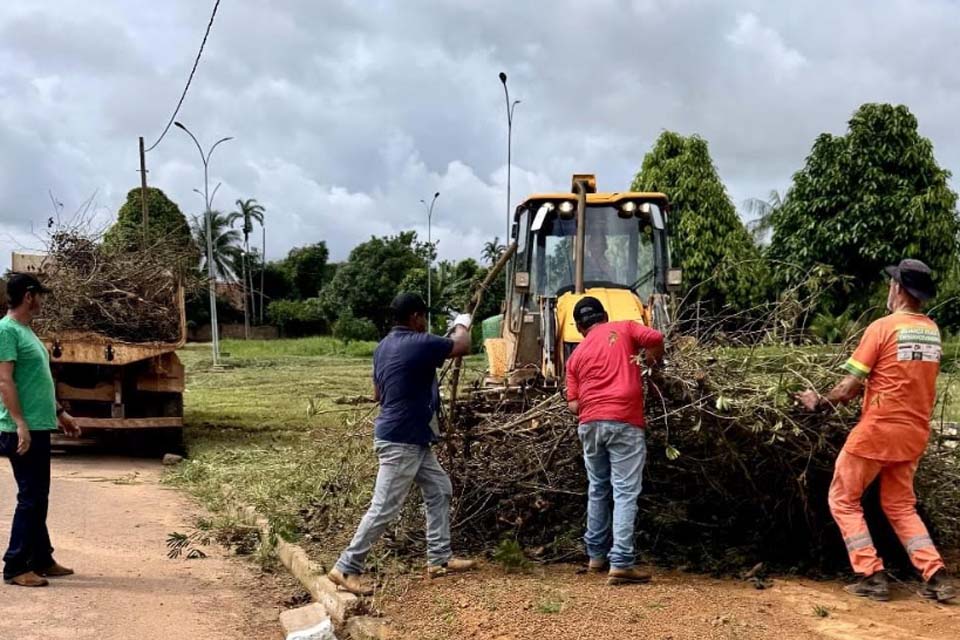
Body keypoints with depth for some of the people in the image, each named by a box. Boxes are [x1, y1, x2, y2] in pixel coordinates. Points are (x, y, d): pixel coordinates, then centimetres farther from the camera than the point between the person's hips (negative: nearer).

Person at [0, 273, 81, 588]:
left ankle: (42, 560, 22)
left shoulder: (26, 331, 17)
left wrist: (60, 413, 26)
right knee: (30, 498, -6)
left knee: (38, 497, 14)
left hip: (39, 427, 10)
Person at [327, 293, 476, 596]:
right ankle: (346, 568, 3)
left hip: (412, 438, 10)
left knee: (439, 490, 17)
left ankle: (439, 558, 24)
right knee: (384, 508, -5)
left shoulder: (384, 346, 9)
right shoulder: (419, 344, -19)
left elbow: (378, 394, 17)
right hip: (401, 441, -10)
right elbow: (462, 346, -5)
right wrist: (462, 324, 14)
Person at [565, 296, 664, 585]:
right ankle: (621, 563, -10)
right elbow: (655, 338, -8)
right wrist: (653, 362, 12)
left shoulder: (576, 355, 17)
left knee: (598, 490, 19)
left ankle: (597, 555, 27)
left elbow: (574, 405, 9)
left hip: (590, 423, 4)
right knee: (625, 493, -4)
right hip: (624, 422, -4)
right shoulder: (624, 328, 9)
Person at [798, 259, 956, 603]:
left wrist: (820, 403, 3)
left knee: (844, 500, 9)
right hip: (914, 433, 6)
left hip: (877, 431, -6)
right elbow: (916, 379, 13)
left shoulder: (883, 327, -14)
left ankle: (871, 576, 5)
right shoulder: (932, 330, 6)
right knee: (901, 507, 20)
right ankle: (936, 575, 7)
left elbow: (850, 388, -13)